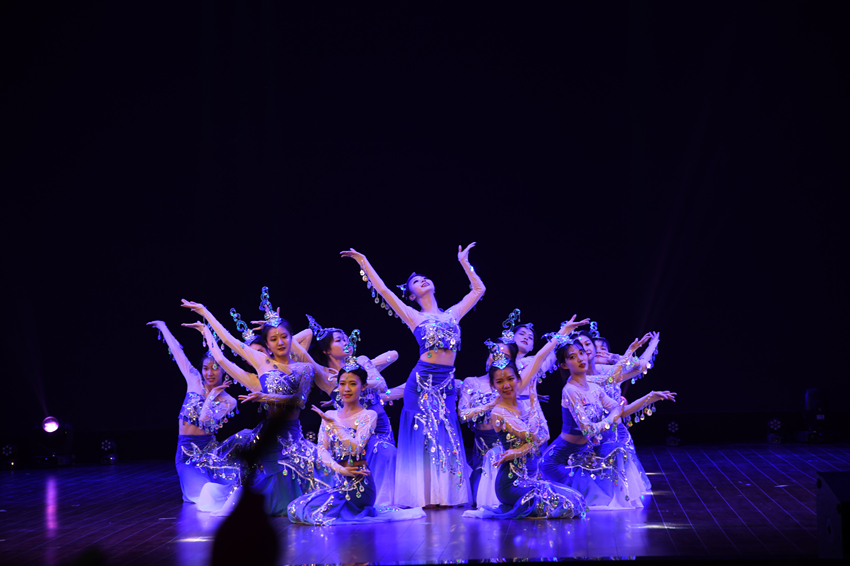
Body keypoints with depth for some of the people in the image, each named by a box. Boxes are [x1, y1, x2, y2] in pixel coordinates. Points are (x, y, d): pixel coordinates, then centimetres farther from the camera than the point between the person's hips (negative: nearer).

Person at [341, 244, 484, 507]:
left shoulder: (452, 314, 15)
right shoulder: (414, 317, 5)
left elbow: (478, 289, 22)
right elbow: (383, 290, 2)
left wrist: (464, 262, 26)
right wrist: (363, 262, 5)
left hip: (446, 384, 3)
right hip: (422, 381, -3)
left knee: (446, 440, 2)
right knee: (421, 438, -3)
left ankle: (444, 495, 5)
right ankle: (421, 495, 0)